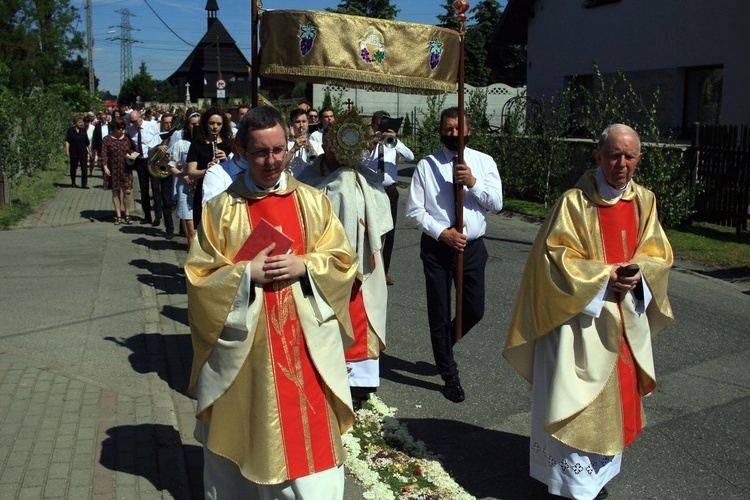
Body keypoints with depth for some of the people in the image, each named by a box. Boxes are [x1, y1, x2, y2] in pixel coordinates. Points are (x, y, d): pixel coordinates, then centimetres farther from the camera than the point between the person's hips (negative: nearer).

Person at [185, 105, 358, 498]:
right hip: (245, 347, -1)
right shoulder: (221, 209, -1)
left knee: (308, 432, 6)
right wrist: (246, 272, -15)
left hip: (306, 342, 1)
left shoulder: (313, 202, 4)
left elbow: (344, 259, 3)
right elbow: (199, 276, -2)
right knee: (250, 433, 11)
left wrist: (303, 266, -14)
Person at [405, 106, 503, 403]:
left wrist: (473, 183, -20)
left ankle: (443, 347, 40)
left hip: (472, 247, 2)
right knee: (439, 313, 6)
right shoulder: (427, 166, -3)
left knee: (474, 311, 8)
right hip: (437, 247, -2)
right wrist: (442, 233, -15)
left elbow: (497, 204, -5)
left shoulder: (484, 162, 3)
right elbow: (414, 211, -5)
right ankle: (449, 375, 24)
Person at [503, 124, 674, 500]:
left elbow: (658, 253, 7)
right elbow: (554, 256, -16)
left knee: (618, 394, 15)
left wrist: (637, 273, -13)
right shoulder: (575, 201, -14)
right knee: (578, 398, -1)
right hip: (582, 316, -6)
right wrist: (604, 276, -20)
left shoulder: (644, 201, 4)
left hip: (628, 317, 6)